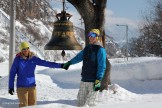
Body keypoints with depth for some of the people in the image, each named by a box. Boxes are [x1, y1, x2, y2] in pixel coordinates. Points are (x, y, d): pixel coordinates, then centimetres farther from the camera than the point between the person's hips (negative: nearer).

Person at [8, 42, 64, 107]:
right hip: (21, 87, -3)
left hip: (32, 86, 3)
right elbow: (12, 73, -2)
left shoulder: (33, 59, 1)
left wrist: (60, 65, -6)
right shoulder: (18, 59, -6)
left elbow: (46, 63, -1)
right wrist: (11, 86, -4)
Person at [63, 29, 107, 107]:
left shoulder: (100, 50, -7)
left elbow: (102, 67, -13)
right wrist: (69, 63, 44)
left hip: (93, 82, -7)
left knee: (89, 104, -14)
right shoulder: (87, 48, 14)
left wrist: (98, 81, -21)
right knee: (80, 102, 6)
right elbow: (78, 57, 32)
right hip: (84, 80, 7)